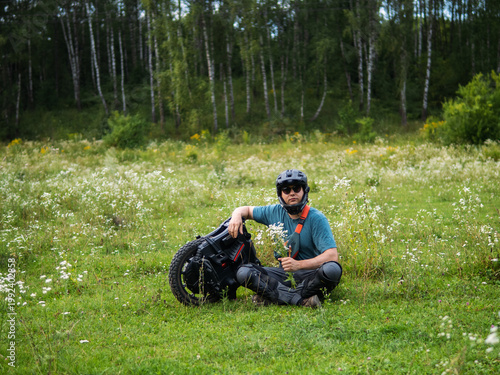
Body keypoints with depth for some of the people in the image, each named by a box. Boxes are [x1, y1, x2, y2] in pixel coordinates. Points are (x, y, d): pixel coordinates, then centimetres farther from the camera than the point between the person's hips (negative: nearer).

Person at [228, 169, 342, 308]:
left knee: (332, 269, -37)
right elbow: (246, 209, 20)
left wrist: (299, 264, -34)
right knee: (243, 273, -19)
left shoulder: (316, 218, -11)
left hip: (311, 273, -4)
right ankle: (302, 298, -27)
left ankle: (272, 297, -29)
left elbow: (332, 255, -21)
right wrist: (236, 216, -6)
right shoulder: (275, 212, 3)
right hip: (285, 274, 4)